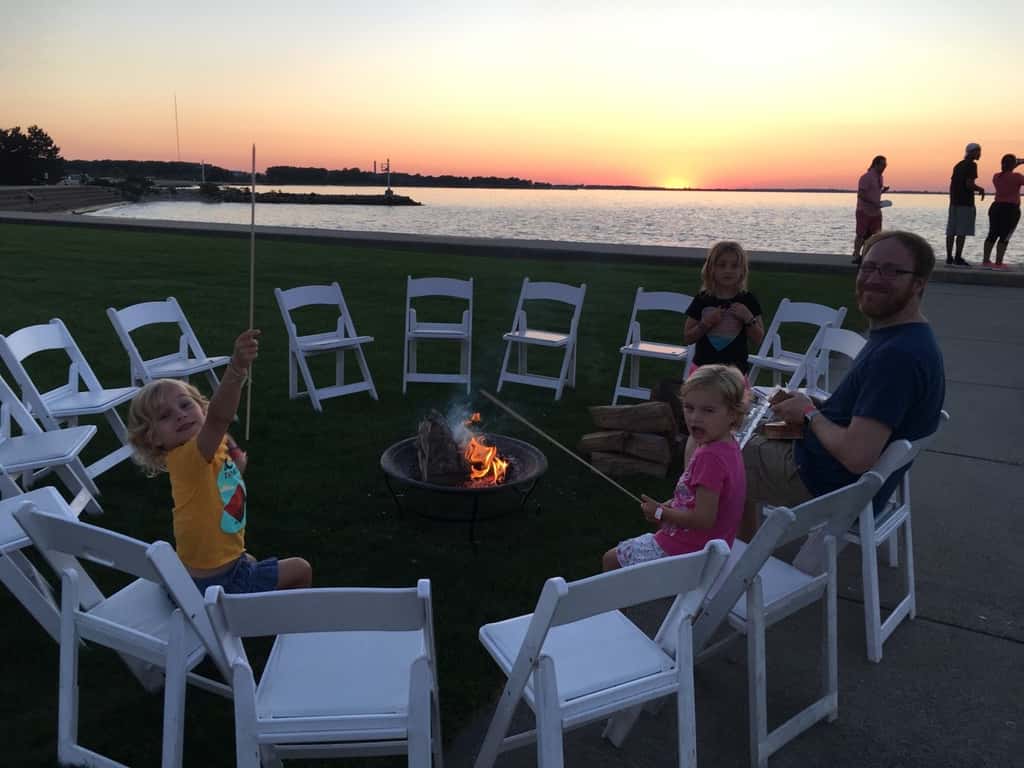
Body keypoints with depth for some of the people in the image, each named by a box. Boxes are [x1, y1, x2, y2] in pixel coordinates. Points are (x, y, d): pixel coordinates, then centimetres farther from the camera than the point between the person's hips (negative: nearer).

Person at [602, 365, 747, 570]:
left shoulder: (710, 457, -28)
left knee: (611, 560, 7)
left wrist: (660, 513, -14)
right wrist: (667, 507, 0)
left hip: (684, 552, -10)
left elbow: (703, 519, -29)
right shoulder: (728, 447, 3)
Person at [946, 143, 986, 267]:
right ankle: (958, 259, -8)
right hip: (965, 203, -8)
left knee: (951, 232, 5)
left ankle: (949, 258, 6)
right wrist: (981, 189, 0)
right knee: (962, 232, -7)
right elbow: (969, 184, -16)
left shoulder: (958, 165, 17)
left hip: (954, 202, 8)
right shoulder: (971, 165, -8)